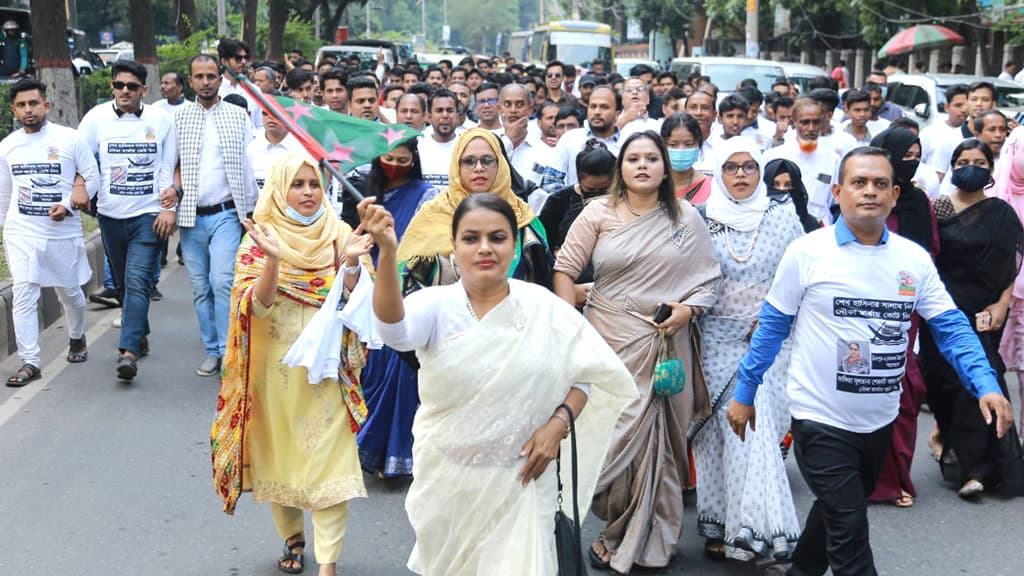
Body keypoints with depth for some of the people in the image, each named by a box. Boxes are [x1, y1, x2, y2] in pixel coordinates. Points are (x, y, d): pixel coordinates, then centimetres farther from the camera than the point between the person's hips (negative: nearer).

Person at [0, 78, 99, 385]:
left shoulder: (70, 138, -5)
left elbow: (93, 178, -2)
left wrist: (68, 205, -16)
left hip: (63, 232, -1)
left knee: (70, 292, 14)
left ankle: (77, 338, 42)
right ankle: (30, 362, -3)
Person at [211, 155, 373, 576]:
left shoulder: (339, 235, 2)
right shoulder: (258, 241, -1)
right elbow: (257, 305, -13)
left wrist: (351, 263, -22)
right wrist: (273, 259, -29)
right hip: (277, 368, 0)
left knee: (330, 459, -6)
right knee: (279, 456, 11)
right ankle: (292, 538, 33)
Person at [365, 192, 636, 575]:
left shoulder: (546, 308, -5)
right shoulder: (436, 305, -10)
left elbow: (586, 375, 4)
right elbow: (394, 329, -32)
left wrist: (558, 422, -13)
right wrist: (387, 252, -46)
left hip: (520, 479, 0)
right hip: (446, 479, 0)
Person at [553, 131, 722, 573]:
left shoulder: (687, 217, 6)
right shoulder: (598, 213, 1)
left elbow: (709, 277, 8)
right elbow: (565, 269, 1)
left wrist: (688, 308, -11)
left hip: (668, 342, 2)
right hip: (610, 341, -2)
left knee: (661, 439, 7)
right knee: (615, 436, -3)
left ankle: (630, 538, 24)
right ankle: (623, 532, 18)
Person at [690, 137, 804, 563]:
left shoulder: (783, 216, 4)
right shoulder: (702, 219, 3)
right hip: (717, 337, 0)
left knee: (756, 425, -6)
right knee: (721, 429, -1)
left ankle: (753, 525, 3)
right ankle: (720, 525, 7)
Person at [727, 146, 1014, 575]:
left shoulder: (915, 259, 0)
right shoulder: (807, 253, -10)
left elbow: (951, 327, -1)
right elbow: (772, 325, -3)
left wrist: (986, 386, -15)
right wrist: (744, 394, 0)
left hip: (880, 422, 5)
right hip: (821, 419, -4)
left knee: (837, 512, 22)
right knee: (849, 531, -5)